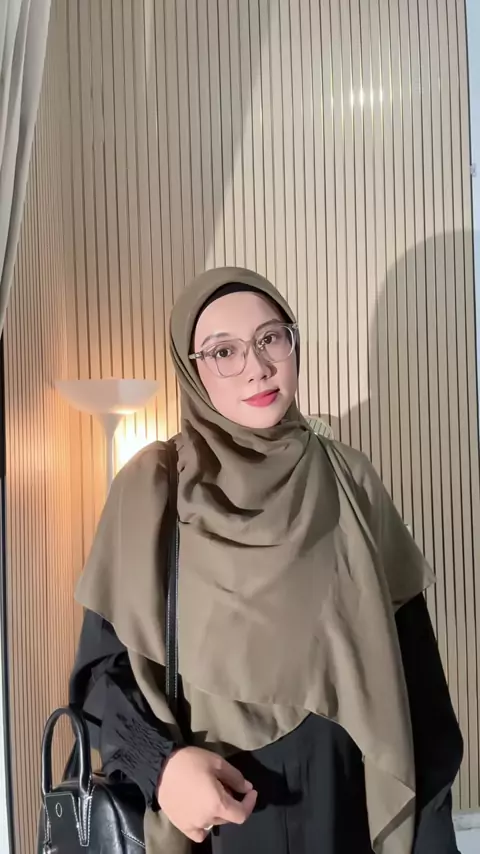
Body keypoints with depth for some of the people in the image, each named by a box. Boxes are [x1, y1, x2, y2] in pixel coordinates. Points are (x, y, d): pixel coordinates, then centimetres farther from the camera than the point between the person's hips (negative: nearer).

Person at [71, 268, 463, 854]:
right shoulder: (149, 486, -11)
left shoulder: (348, 481, -6)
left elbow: (411, 666, -2)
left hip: (352, 805, 2)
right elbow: (101, 663, -7)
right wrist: (160, 762, -23)